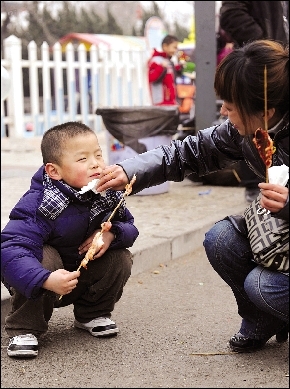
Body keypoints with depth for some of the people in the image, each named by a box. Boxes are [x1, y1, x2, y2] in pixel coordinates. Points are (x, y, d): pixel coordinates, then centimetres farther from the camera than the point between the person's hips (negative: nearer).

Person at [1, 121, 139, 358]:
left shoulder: (108, 195, -12)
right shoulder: (38, 205, -32)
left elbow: (129, 226, -1)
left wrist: (112, 233, -26)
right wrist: (46, 280, -57)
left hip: (82, 279, 5)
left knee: (121, 258, -15)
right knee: (45, 258, -35)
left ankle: (92, 314, 9)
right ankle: (24, 329, -17)